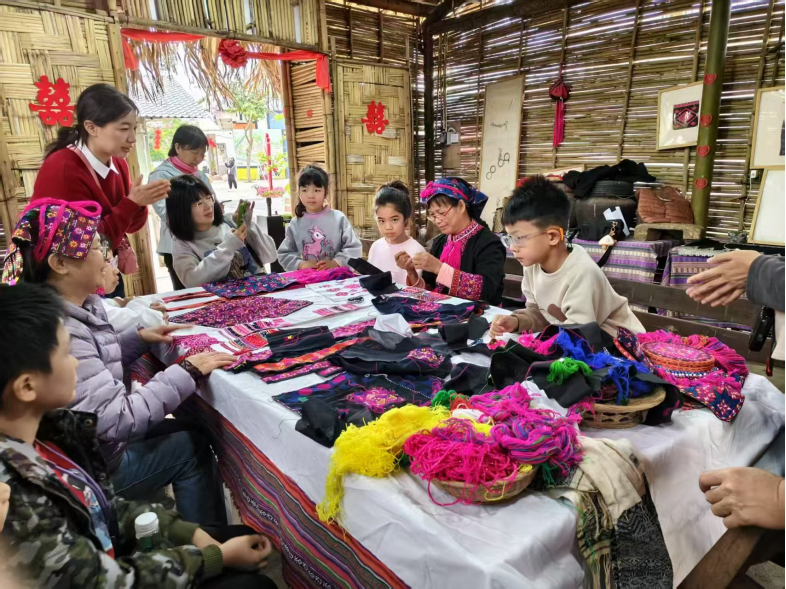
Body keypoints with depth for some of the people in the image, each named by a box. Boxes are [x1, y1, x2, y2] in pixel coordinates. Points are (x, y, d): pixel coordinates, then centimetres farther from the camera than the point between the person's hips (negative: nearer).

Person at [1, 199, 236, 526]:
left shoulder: (83, 306, -2)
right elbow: (118, 419, -33)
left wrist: (139, 337, 3)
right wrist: (187, 373, -29)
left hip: (98, 439, 9)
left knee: (191, 434, 14)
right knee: (192, 449, 0)